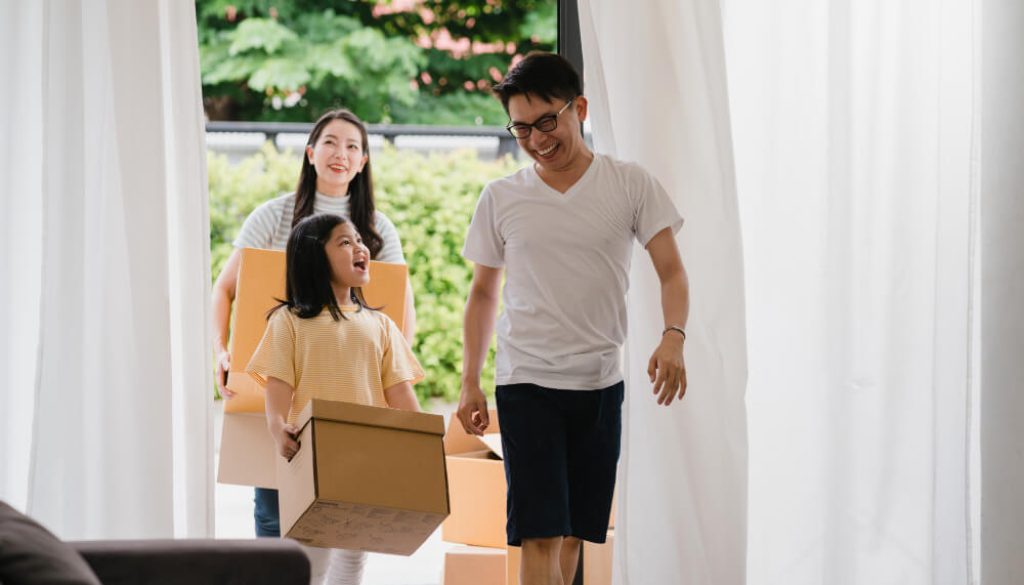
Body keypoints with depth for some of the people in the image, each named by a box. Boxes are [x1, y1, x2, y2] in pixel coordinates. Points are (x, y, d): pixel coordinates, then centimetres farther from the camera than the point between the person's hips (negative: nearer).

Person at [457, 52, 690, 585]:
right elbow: (483, 293, 13)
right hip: (526, 383, -1)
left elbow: (671, 272, -2)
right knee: (539, 536, -11)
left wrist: (673, 336, -21)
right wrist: (470, 383, 7)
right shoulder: (500, 199, 4)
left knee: (572, 534, 8)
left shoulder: (630, 185, 1)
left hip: (600, 382, 1)